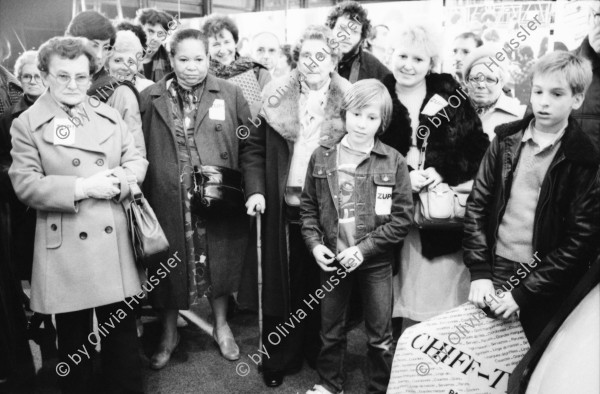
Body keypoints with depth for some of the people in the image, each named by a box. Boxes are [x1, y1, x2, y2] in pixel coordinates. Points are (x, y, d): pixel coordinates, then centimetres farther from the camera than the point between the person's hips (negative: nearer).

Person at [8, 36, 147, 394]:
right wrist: (82, 187, -17)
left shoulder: (110, 116, 10)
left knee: (123, 331, 13)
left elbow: (137, 161, 10)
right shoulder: (27, 124, -1)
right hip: (65, 247, -3)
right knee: (74, 338, 12)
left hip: (114, 240, 3)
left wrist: (120, 180, -12)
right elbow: (26, 184, -7)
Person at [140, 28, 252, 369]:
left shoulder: (230, 94, 0)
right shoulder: (150, 98, 2)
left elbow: (250, 146, 2)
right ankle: (169, 333, 36)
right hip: (169, 202, 1)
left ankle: (222, 326, 38)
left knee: (220, 262, 13)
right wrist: (141, 197, -5)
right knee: (169, 267, 12)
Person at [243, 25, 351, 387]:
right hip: (284, 207, 1)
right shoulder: (276, 96, 1)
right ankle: (279, 358, 26)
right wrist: (256, 189, -8)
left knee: (321, 284, 13)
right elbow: (256, 146, 4)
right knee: (282, 282, 10)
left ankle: (318, 354, 33)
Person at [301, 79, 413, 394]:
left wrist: (364, 248, -16)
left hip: (376, 262, -2)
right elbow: (308, 205, 4)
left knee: (380, 336, 13)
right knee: (331, 331, 19)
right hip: (332, 258, 2)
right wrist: (314, 243, -9)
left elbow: (402, 218, -10)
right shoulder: (322, 156, -3)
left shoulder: (393, 162, -10)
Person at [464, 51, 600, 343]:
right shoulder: (506, 140, 2)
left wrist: (523, 292, -13)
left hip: (544, 290, -2)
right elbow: (477, 204, 1)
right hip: (493, 277, 2)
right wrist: (479, 272, -6)